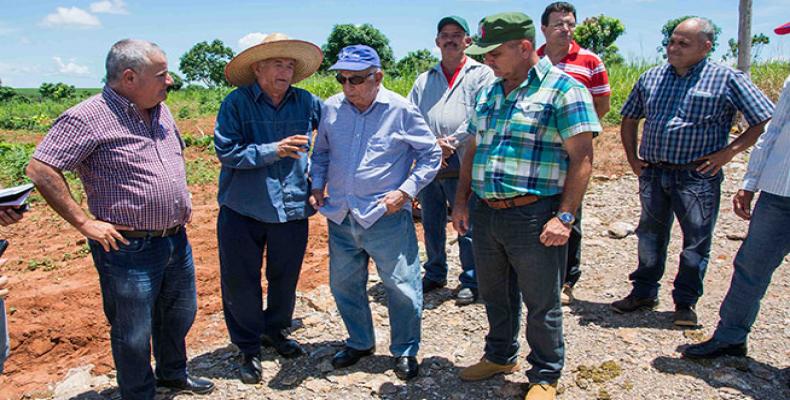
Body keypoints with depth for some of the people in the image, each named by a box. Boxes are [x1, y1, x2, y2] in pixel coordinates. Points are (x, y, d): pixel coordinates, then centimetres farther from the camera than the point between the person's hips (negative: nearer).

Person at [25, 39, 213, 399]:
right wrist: (85, 223, -17)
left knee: (179, 316, 24)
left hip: (176, 240, 8)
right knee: (134, 335, 9)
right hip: (129, 249, -7)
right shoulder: (88, 118, -16)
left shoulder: (161, 110, 7)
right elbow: (40, 170, -18)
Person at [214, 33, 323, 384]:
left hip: (292, 210, 3)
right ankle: (249, 348, 28)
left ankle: (274, 330, 42)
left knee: (285, 279, 16)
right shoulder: (237, 103, -8)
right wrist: (274, 149, -22)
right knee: (241, 283, 8)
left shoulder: (306, 102, 0)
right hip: (242, 211, -2)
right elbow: (226, 152, -15)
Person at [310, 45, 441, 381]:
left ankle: (405, 351, 26)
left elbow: (430, 155, 0)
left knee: (402, 287, 3)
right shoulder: (331, 108, 4)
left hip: (387, 218, -4)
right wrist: (317, 185, 6)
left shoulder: (401, 110, -7)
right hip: (341, 217, 4)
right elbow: (321, 152, 19)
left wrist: (405, 191, -10)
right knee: (343, 285, 16)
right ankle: (360, 342, 39)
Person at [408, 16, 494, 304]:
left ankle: (471, 281, 16)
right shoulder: (424, 80, 17)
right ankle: (435, 275, 31)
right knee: (431, 225, 14)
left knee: (468, 226, 1)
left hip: (462, 165, -4)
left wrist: (451, 143, -14)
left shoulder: (481, 74, 4)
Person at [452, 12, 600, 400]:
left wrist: (564, 216, -18)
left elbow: (582, 157, -12)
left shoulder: (563, 88, -8)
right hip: (484, 212, 7)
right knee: (494, 295, 21)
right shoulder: (488, 92, 13)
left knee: (542, 305, 8)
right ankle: (500, 355, 42)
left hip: (534, 216, -6)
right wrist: (462, 201, 12)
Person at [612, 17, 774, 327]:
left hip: (697, 176, -3)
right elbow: (629, 119, 20)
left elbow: (766, 120, -4)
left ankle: (685, 301, 22)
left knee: (696, 241, 6)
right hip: (653, 174, 4)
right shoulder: (651, 78, 8)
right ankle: (644, 292, 29)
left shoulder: (727, 79, -4)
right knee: (650, 236, 14)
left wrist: (728, 152, -9)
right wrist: (632, 157, 10)